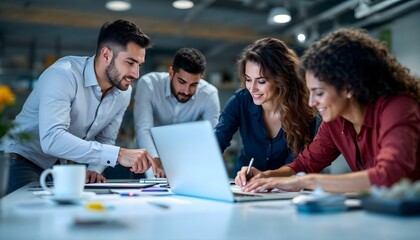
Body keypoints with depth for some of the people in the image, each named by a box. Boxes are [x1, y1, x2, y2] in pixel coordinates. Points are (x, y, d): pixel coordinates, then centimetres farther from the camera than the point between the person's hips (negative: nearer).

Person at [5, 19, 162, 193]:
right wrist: (118, 154, -44)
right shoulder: (63, 75, -25)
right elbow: (52, 139, -39)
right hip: (27, 161, -6)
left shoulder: (123, 92, -5)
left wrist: (94, 169, -13)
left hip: (67, 167, 7)